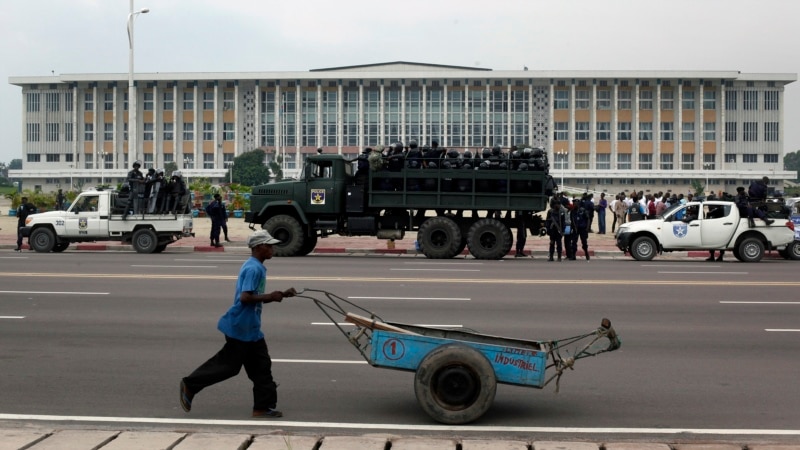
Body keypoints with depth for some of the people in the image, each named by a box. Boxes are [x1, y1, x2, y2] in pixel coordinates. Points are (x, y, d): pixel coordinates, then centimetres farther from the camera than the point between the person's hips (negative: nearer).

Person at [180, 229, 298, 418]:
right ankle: (190, 385, 14)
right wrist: (270, 296, -19)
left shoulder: (257, 267, 13)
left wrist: (282, 294, 9)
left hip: (250, 329, 10)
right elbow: (245, 297, -28)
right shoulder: (253, 269, -19)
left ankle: (263, 407, 11)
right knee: (228, 365, 0)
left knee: (261, 367, 8)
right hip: (240, 327, -10)